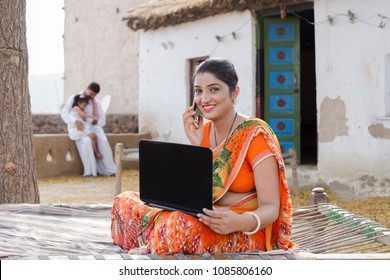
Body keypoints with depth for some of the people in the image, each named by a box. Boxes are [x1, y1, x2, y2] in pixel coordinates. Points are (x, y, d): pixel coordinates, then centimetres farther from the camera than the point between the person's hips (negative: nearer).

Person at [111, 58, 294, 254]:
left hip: (246, 234, -6)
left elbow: (271, 208, -15)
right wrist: (196, 146, -9)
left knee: (180, 223, -36)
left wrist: (242, 222, -37)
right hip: (202, 221, 7)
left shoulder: (255, 135, -12)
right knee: (124, 201, -4)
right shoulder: (202, 130, 7)